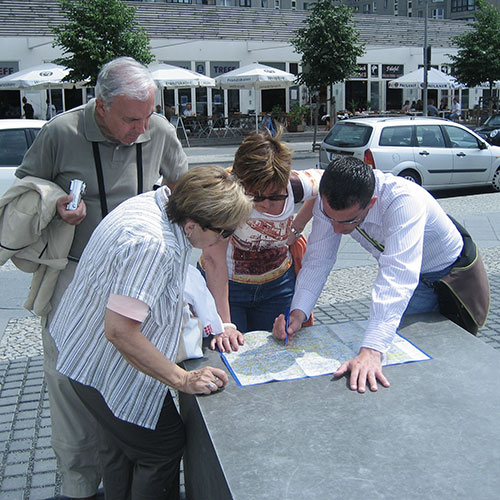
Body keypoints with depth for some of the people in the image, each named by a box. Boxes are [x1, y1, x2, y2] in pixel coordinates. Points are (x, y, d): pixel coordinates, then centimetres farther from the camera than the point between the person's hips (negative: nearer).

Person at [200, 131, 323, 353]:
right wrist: (224, 325, -38)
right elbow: (214, 258, -35)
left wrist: (297, 227, -7)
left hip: (278, 283, 3)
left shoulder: (296, 185, -22)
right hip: (227, 285, -3)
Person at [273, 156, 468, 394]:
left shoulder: (404, 201, -42)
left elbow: (397, 278, -51)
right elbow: (317, 260, -18)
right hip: (409, 276, 4)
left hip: (450, 271, -4)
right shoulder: (330, 203, -25)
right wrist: (298, 312, -34)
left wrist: (371, 352, -60)